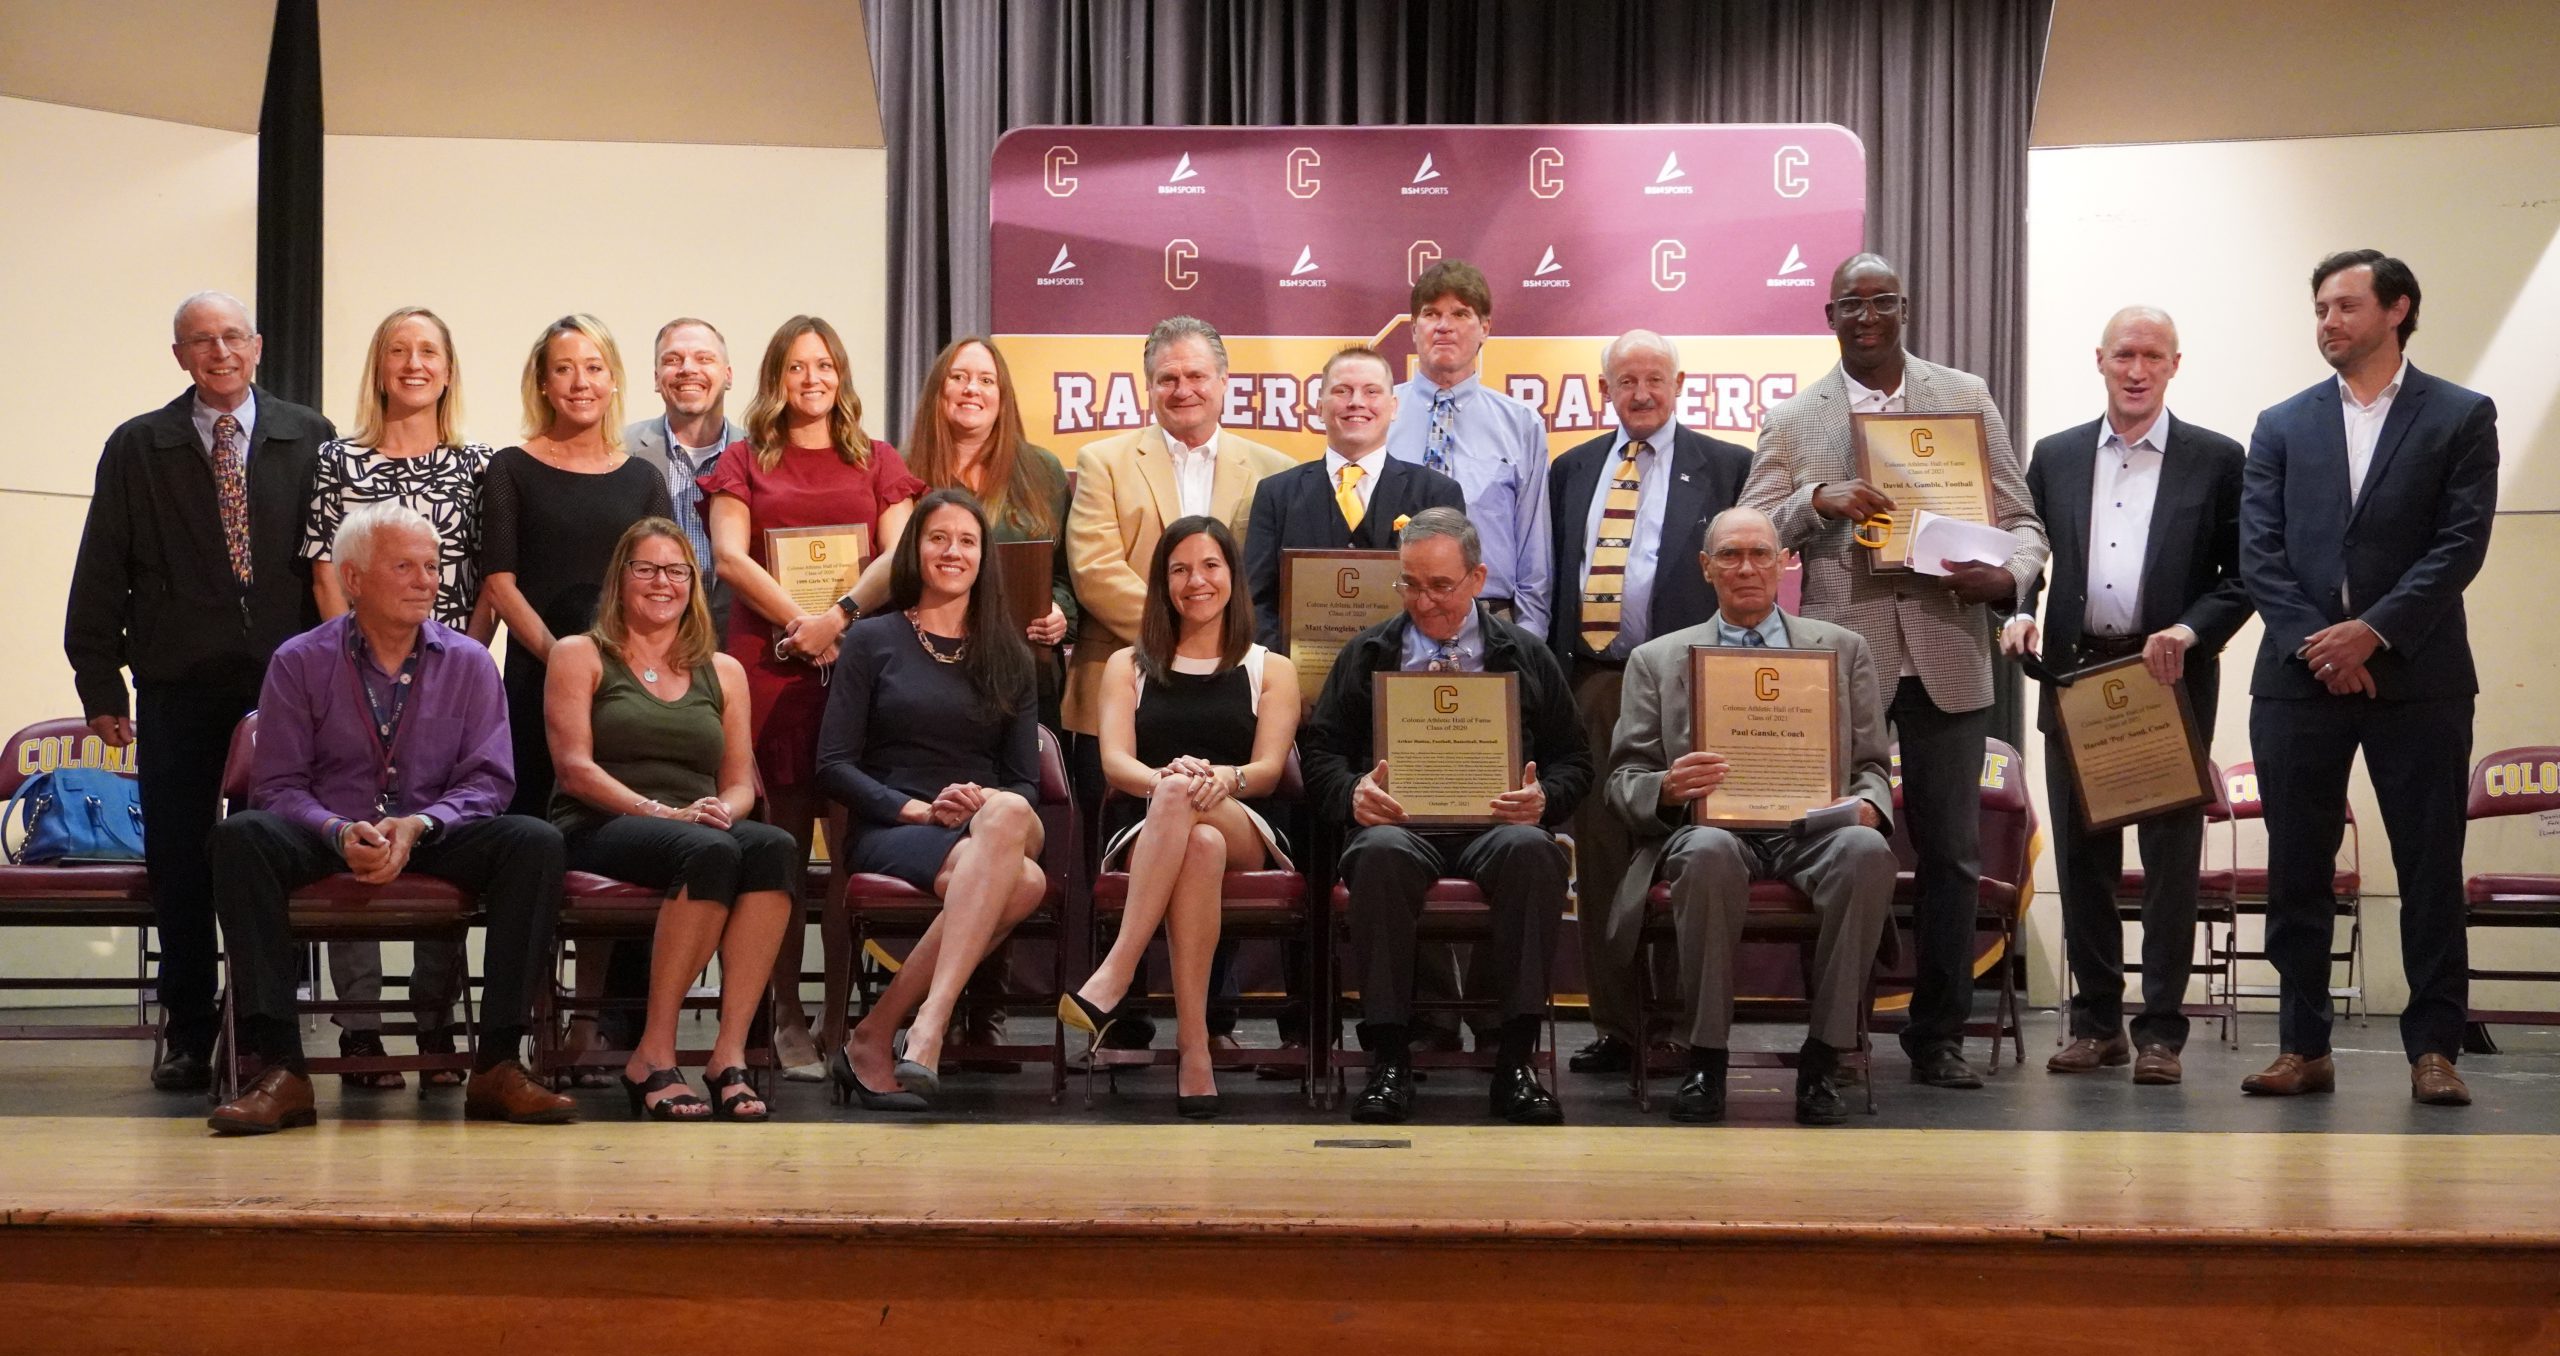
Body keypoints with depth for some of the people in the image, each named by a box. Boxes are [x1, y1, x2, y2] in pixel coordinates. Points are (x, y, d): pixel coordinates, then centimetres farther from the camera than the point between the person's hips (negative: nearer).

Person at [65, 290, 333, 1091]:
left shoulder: (310, 440, 6)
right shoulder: (137, 448, 8)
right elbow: (101, 574, 7)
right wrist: (100, 685, 2)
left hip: (286, 684, -1)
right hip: (177, 689, 1)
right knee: (180, 867, 4)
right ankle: (187, 1038, 15)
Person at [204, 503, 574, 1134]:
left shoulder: (469, 663, 7)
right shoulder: (299, 663, 4)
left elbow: (487, 780, 0)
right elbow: (277, 786, -3)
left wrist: (418, 826, -19)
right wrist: (340, 832, -23)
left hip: (434, 838, 1)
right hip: (327, 839, -1)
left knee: (535, 842, -28)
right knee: (240, 837, -32)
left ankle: (498, 1065, -26)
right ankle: (281, 1070, -34)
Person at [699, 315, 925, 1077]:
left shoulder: (877, 462, 17)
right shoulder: (746, 461, 15)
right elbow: (730, 557, 1)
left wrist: (840, 616, -11)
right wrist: (799, 623, -11)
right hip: (769, 665, -1)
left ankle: (845, 1017, 1)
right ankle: (787, 1021, 0)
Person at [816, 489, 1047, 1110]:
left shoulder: (1008, 655, 20)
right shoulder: (873, 640, 11)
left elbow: (1026, 781, 14)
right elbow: (832, 764, 3)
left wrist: (990, 804, -10)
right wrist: (916, 809, -12)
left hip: (991, 825, 3)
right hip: (888, 832, -3)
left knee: (1009, 817, -38)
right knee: (1020, 881, -36)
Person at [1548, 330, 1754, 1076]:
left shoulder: (1724, 467, 7)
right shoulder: (1572, 470, 18)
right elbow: (1552, 575, 17)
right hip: (1590, 681, 4)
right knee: (1599, 859, 4)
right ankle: (1618, 1026, 11)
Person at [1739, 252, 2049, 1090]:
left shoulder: (1967, 400, 10)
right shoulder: (1793, 420, 7)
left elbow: (2021, 522, 9)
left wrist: (2007, 578, -13)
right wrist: (1817, 501, -17)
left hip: (1946, 656, 1)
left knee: (1951, 852, 3)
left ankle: (1939, 1036, 15)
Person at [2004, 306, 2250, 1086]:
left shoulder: (2217, 460, 2)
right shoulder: (2055, 457, 11)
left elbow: (2243, 575, 0)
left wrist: (2189, 631, -15)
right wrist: (2016, 614, -7)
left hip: (2172, 680, -3)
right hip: (2075, 674, 3)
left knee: (2170, 858, 1)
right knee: (2081, 855, 7)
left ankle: (2161, 1031, 8)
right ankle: (2096, 1022, 17)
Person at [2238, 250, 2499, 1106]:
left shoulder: (2461, 418, 5)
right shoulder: (2283, 425, 12)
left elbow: (2461, 544, -5)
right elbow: (2259, 550, 4)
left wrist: (2373, 632, -14)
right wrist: (2313, 642, -10)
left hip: (2417, 676, -2)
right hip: (2300, 676, 2)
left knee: (2430, 869, 1)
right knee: (2297, 872, 4)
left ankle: (2434, 1048, 8)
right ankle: (2303, 1048, 11)